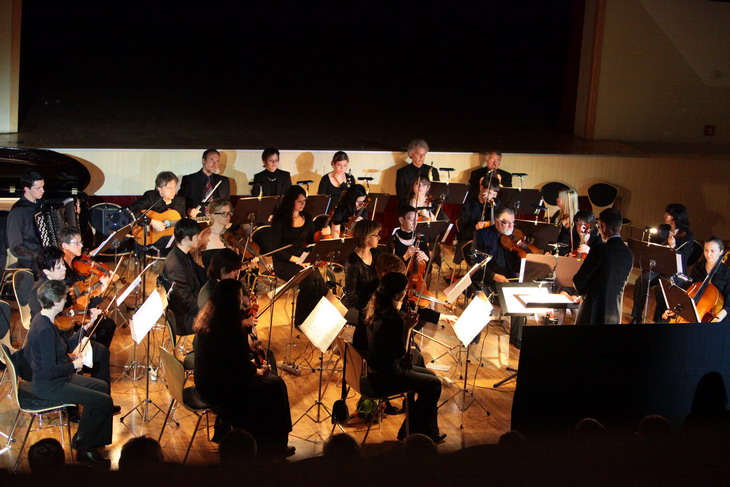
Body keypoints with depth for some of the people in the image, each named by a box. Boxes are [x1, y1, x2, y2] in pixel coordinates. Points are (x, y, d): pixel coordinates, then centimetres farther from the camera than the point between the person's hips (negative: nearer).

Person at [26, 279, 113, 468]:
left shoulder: (42, 319, 2)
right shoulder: (45, 330, -29)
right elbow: (50, 371, -29)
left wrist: (69, 357, 6)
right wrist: (74, 365, -14)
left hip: (53, 379, 11)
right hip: (49, 386, -11)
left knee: (102, 387, 17)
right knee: (104, 401, -11)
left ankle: (93, 444, 21)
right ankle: (81, 445, 9)